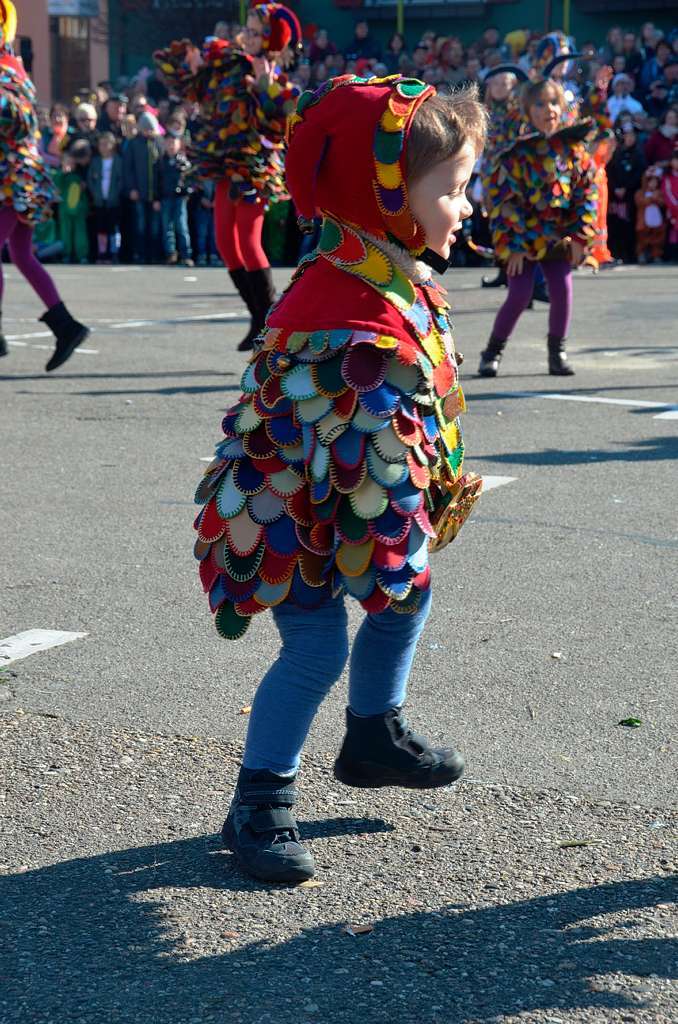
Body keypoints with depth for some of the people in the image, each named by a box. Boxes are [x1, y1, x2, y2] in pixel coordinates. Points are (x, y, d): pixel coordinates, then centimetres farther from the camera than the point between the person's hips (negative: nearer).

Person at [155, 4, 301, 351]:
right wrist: (192, 66, -2)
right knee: (225, 242, 7)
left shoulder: (276, 81, -11)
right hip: (229, 166, 7)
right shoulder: (226, 62, 6)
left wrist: (265, 88, -28)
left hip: (256, 167, -7)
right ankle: (259, 317, 16)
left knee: (248, 240, -13)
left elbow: (284, 123, -24)